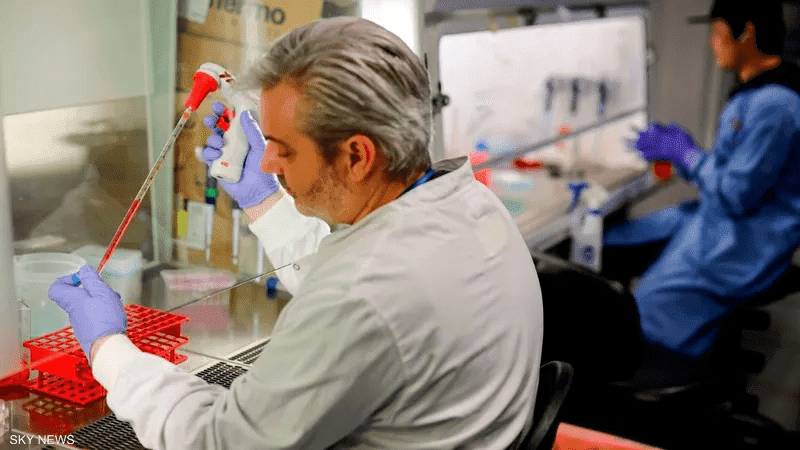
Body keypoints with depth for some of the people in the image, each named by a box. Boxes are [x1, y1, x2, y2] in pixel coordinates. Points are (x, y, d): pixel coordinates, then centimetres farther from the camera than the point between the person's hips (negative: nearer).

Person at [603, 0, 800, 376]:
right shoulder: (751, 91, 9)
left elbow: (738, 195, -23)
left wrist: (683, 152, -12)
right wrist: (674, 149, 4)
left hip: (743, 246, -11)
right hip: (712, 216, 11)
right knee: (608, 244, 11)